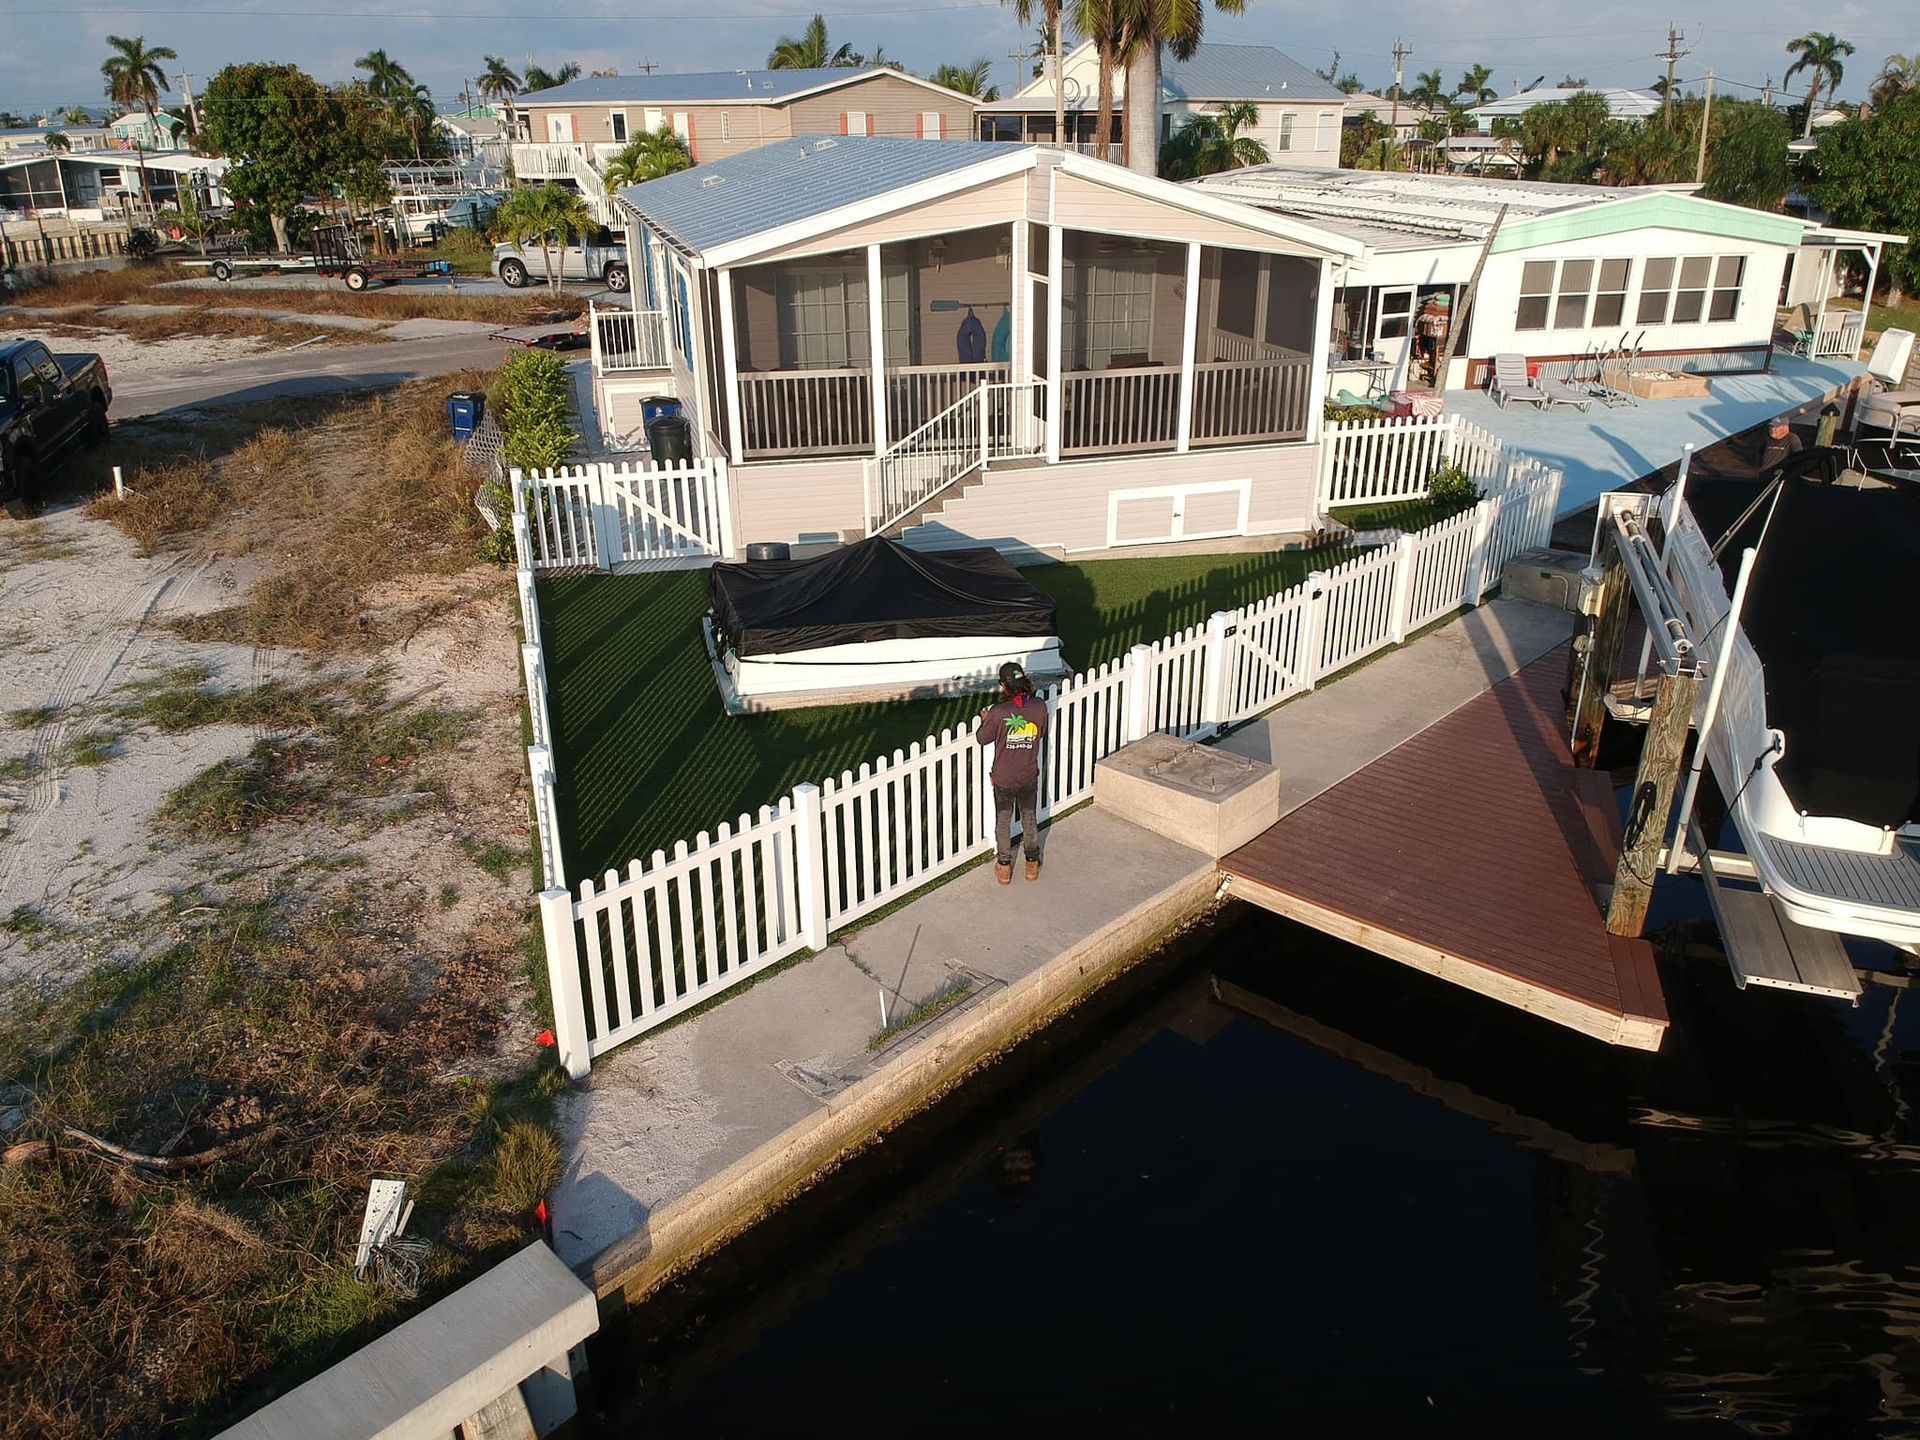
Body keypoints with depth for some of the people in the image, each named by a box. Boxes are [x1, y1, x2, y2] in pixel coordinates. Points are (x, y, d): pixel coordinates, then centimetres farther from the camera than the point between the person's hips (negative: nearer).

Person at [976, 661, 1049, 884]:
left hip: (1003, 778, -2)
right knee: (1030, 818, 21)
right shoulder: (1039, 707, -17)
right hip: (1029, 777, 2)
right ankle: (1032, 864, 37)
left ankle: (1004, 868, 31)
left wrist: (985, 721, 10)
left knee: (1003, 821, 18)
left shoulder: (998, 713, -25)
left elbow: (982, 739, -9)